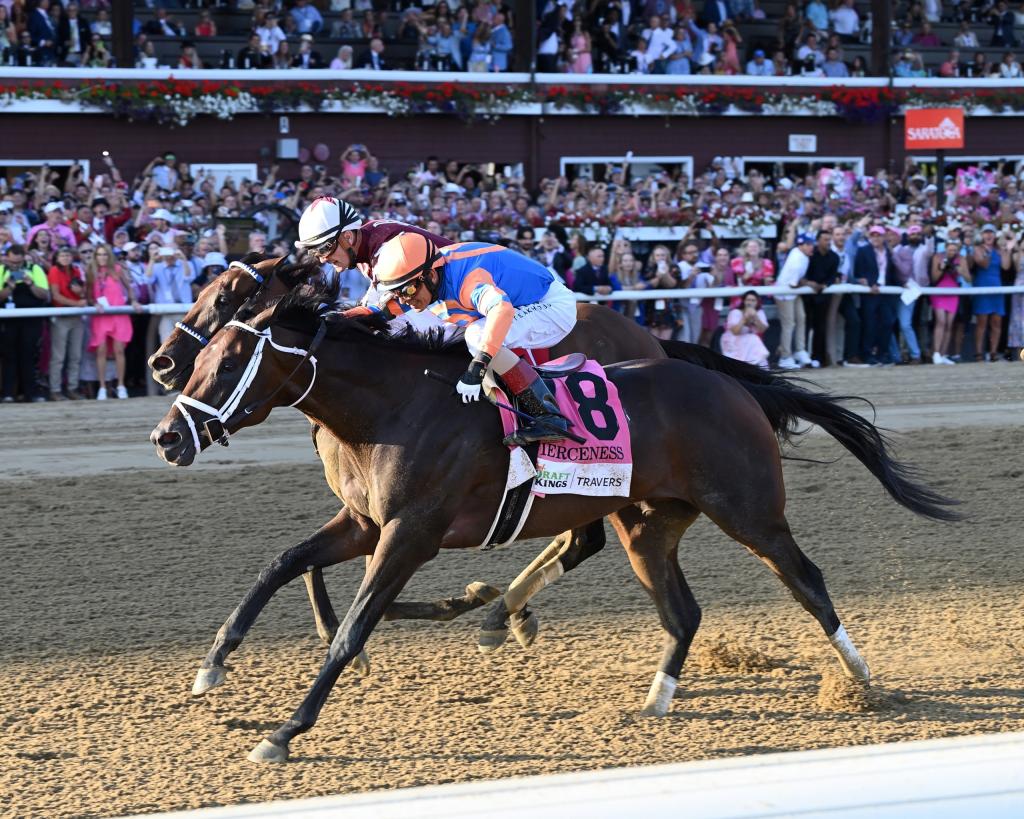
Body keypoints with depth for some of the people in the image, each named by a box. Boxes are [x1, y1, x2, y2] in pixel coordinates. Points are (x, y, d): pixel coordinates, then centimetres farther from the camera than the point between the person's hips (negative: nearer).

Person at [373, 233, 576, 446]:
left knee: (479, 336, -27)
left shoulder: (467, 278, -32)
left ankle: (548, 417, -27)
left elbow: (502, 308, -51)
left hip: (554, 306, -10)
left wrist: (476, 369, -53)